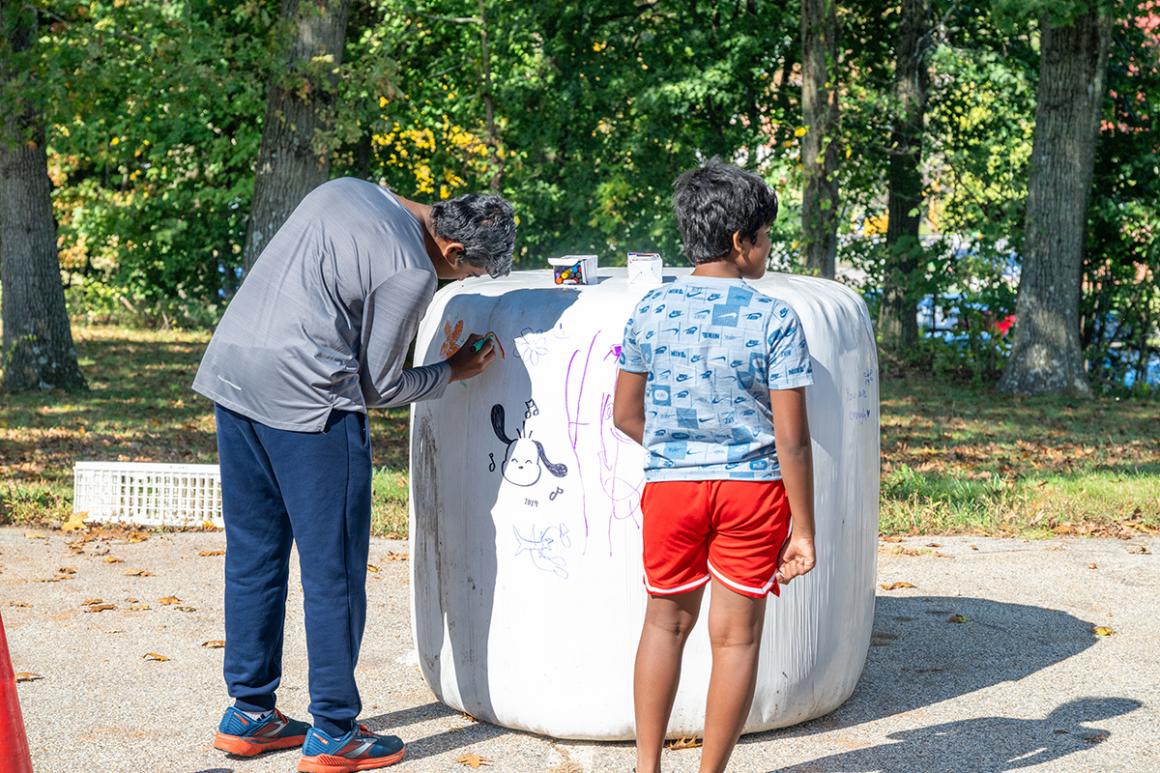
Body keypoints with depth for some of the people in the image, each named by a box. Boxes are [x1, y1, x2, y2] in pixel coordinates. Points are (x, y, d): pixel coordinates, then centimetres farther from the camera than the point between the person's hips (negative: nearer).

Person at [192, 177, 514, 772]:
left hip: (229, 369, 9)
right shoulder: (412, 274, -10)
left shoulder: (347, 189, 13)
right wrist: (454, 371, 10)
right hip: (304, 396, -9)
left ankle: (248, 715, 23)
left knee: (254, 553, 15)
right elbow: (379, 388, -3)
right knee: (333, 566, 2)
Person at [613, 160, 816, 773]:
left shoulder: (652, 310, -1)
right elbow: (791, 441, -12)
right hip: (753, 491, -3)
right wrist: (803, 530, -5)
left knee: (666, 622, 19)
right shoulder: (773, 320, -11)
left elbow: (625, 414, 6)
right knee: (735, 636, 8)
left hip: (671, 487, 3)